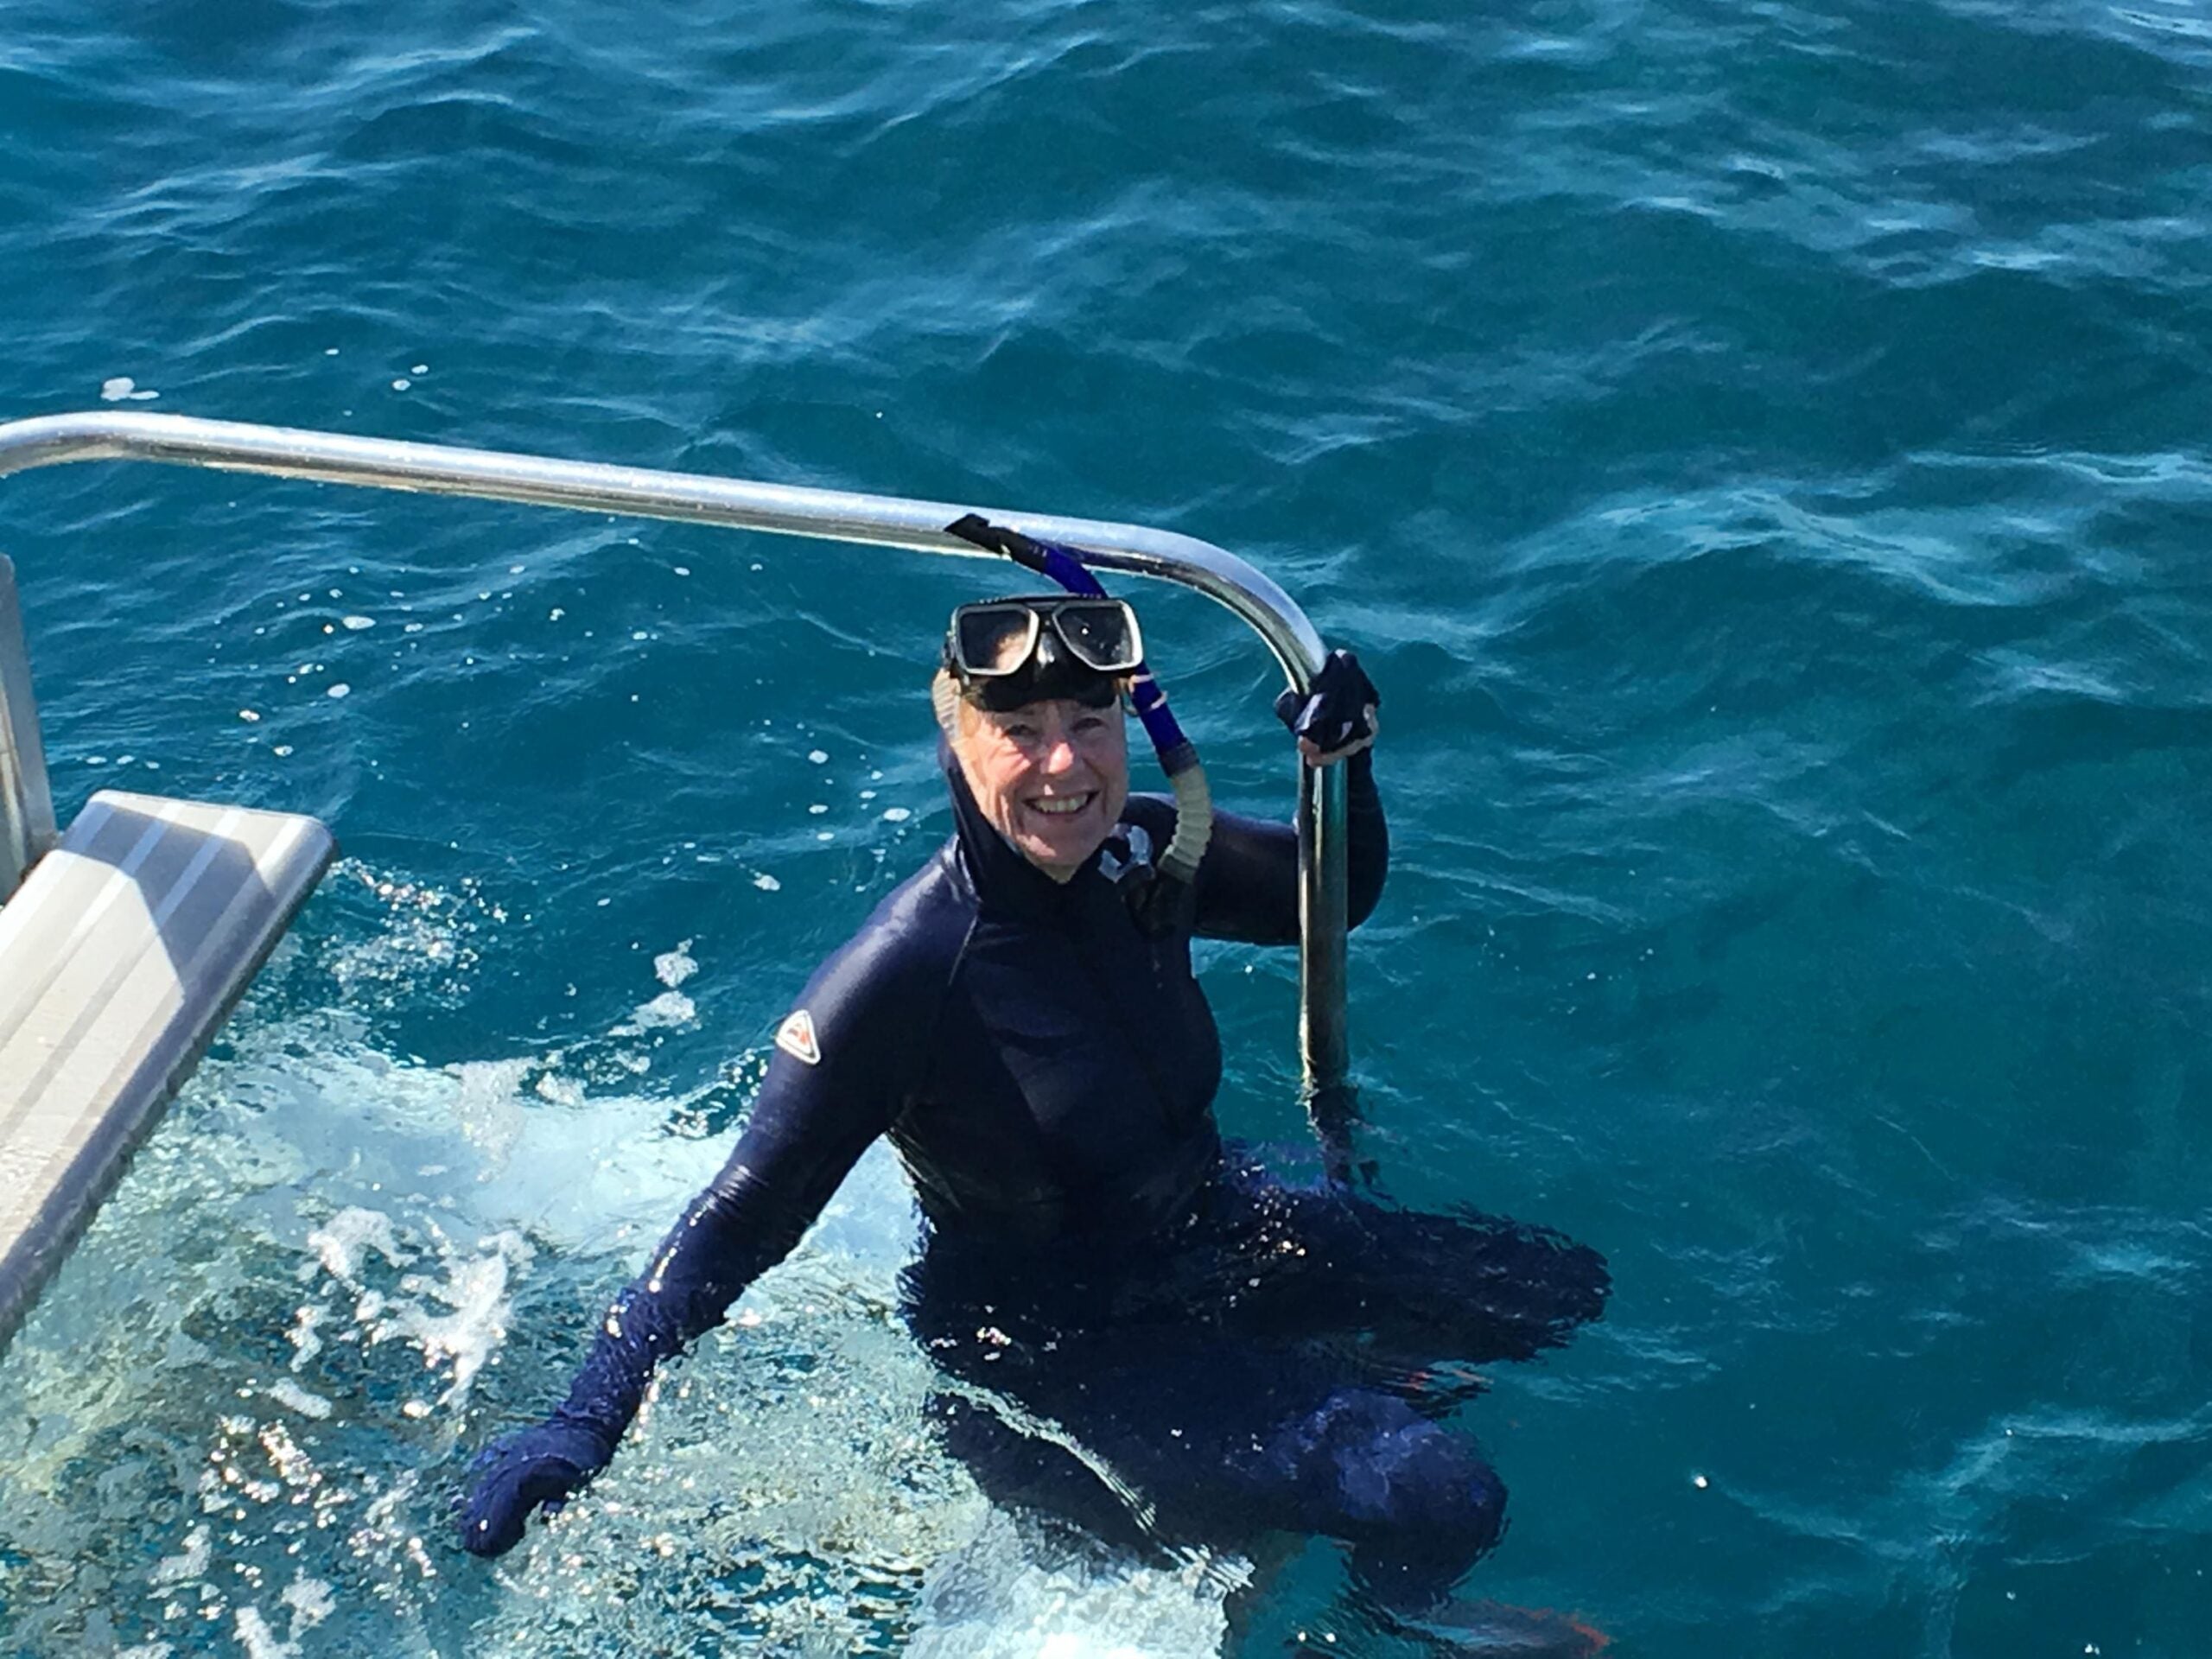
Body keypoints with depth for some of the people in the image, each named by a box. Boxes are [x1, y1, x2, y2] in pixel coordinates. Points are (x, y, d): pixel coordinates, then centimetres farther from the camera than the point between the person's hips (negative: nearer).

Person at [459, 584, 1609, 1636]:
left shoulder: (1135, 854, -11)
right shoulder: (900, 982, -30)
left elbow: (1334, 899, 7)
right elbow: (743, 1219, -26)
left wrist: (1343, 760, -13)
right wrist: (586, 1420, -33)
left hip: (1212, 1234, 7)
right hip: (1051, 1348, -7)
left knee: (1555, 1291, 10)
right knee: (1437, 1499, -21)